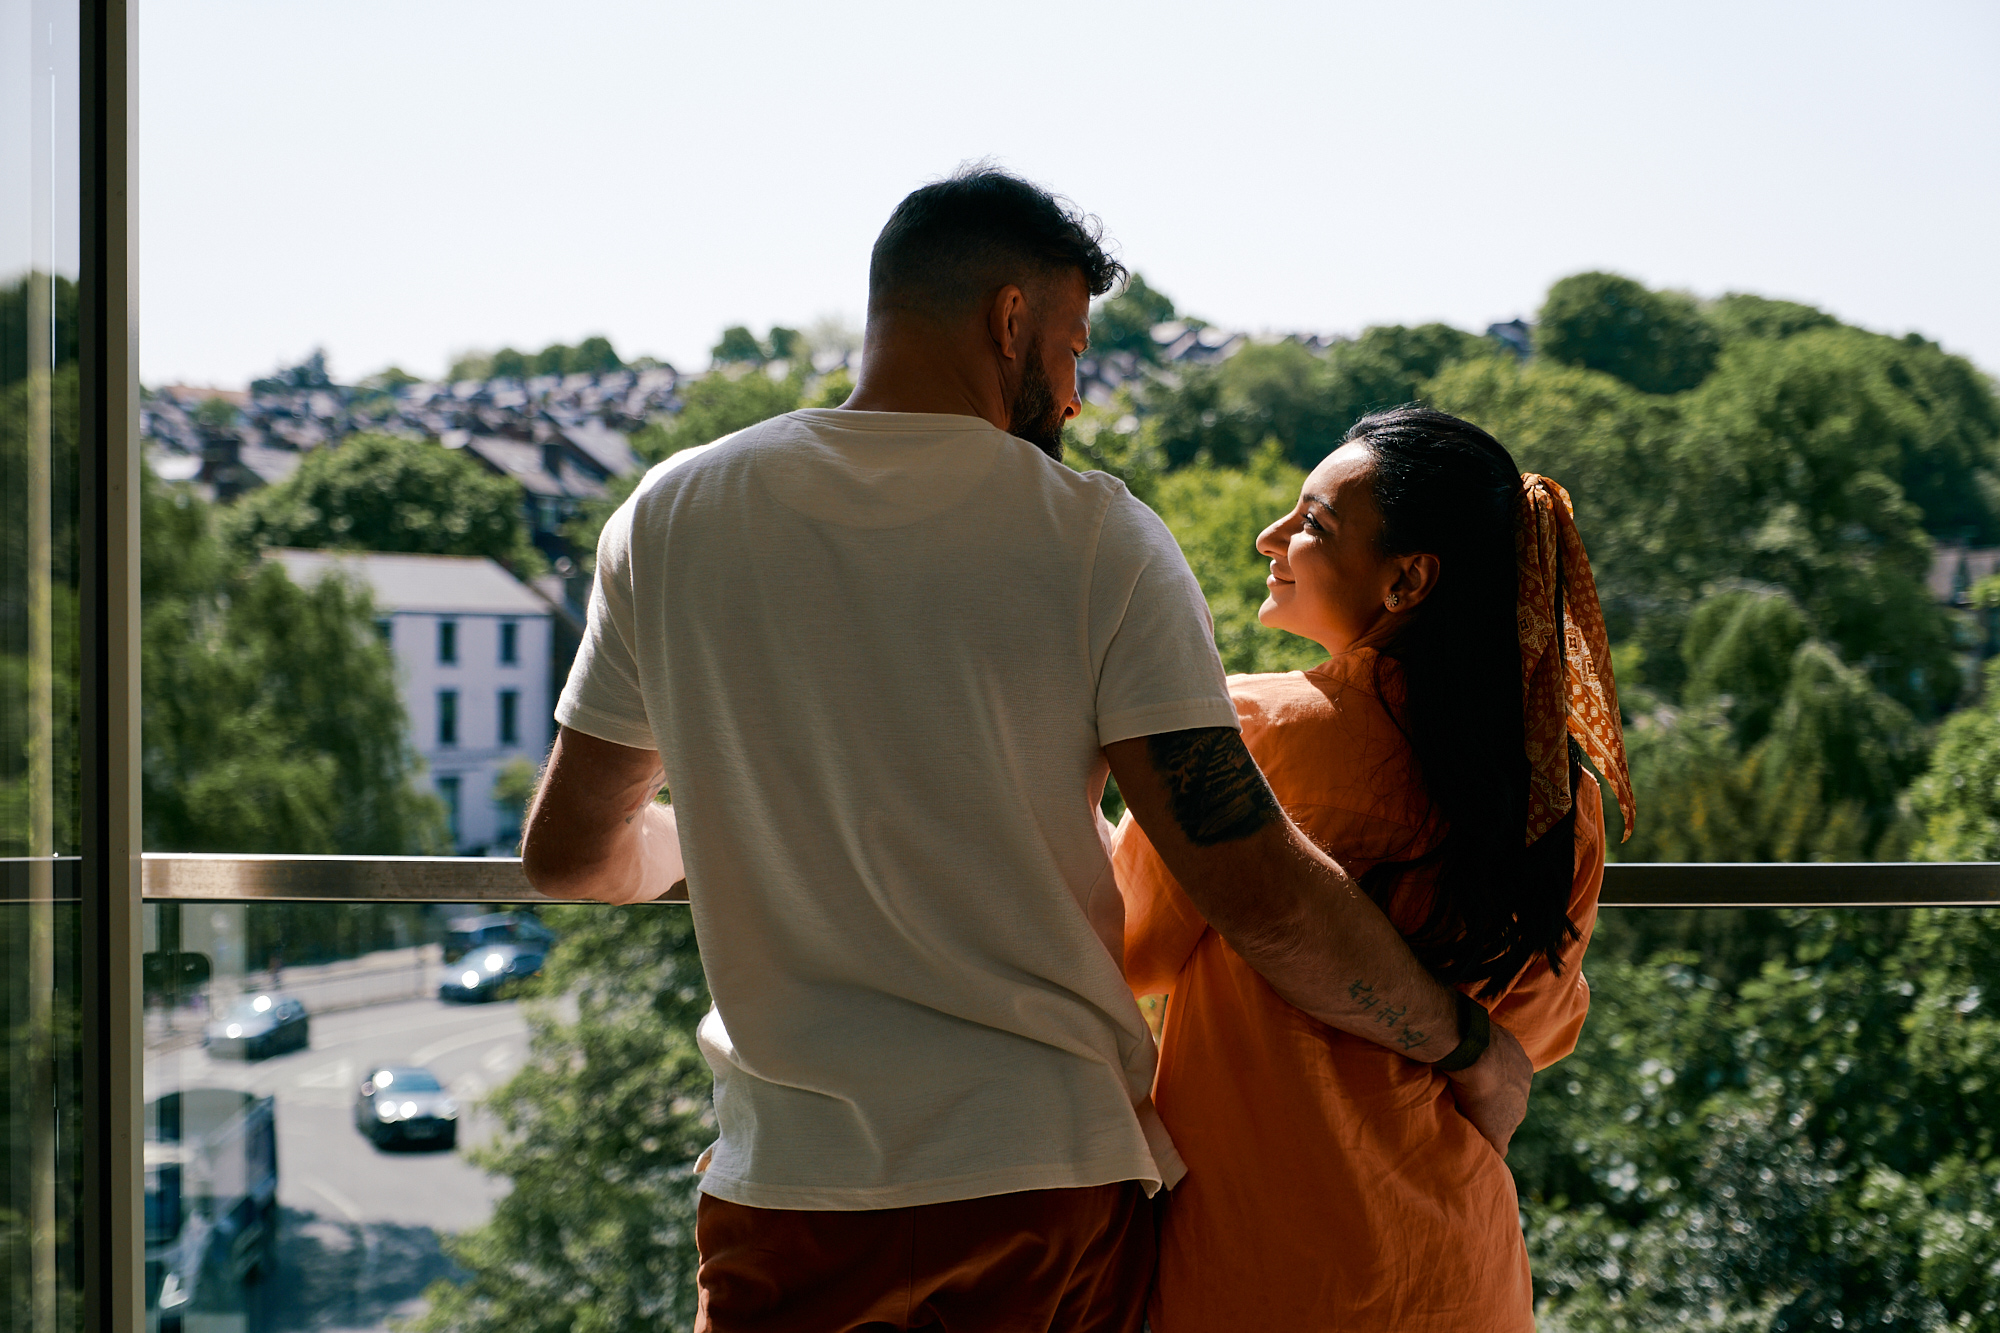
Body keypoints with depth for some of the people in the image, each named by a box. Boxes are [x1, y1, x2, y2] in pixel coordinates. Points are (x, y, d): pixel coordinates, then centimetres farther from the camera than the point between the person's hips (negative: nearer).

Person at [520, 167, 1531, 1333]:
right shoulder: (1096, 538, -7)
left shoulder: (674, 517, 1)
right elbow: (1262, 897, -12)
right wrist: (1466, 1043, 4)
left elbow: (571, 852, 11)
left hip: (794, 1191, 1)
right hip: (1053, 1180, -1)